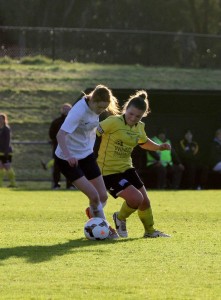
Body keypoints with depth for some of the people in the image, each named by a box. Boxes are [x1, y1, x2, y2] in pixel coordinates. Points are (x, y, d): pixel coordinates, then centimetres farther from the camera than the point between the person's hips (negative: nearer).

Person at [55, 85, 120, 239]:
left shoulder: (96, 108, -4)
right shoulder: (79, 111, -27)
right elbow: (60, 135, -36)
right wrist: (68, 155, -50)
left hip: (87, 154, 7)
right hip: (68, 159, -7)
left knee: (103, 196, 3)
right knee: (94, 195, -16)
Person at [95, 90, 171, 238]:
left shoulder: (139, 127, 5)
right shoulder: (114, 122, -20)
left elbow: (144, 142, 26)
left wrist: (158, 147, 11)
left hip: (126, 169, 8)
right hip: (109, 171, -8)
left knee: (145, 201, 11)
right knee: (136, 198, -19)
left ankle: (150, 231, 36)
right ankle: (120, 218, 12)